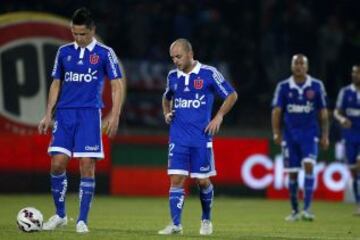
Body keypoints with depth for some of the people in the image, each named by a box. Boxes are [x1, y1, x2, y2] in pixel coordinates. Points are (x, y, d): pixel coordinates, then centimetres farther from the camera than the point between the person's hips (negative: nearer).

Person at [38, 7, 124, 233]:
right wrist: (48, 115, 11)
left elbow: (117, 86, 1)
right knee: (57, 163, -5)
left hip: (90, 114, -3)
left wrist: (114, 116, -9)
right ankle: (60, 215, 11)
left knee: (87, 166, -6)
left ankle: (83, 220, 1)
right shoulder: (64, 52, 11)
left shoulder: (105, 53, 1)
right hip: (65, 114, 3)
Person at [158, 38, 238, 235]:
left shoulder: (209, 73, -6)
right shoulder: (172, 76, 8)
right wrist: (167, 113, 8)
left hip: (201, 137, -3)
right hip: (178, 137, 3)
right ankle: (175, 224, -8)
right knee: (176, 179, -7)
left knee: (202, 181, 4)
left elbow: (232, 95, 2)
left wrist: (219, 117, -8)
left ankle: (206, 219, 25)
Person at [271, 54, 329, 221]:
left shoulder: (316, 86, 1)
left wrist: (325, 136, 3)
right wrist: (276, 133, -10)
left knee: (308, 166, -18)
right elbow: (276, 111, 1)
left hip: (310, 134, -1)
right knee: (292, 173, 4)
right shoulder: (283, 87, 1)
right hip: (290, 135, 1)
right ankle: (295, 211, 17)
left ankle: (307, 209, -21)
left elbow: (323, 113, 6)